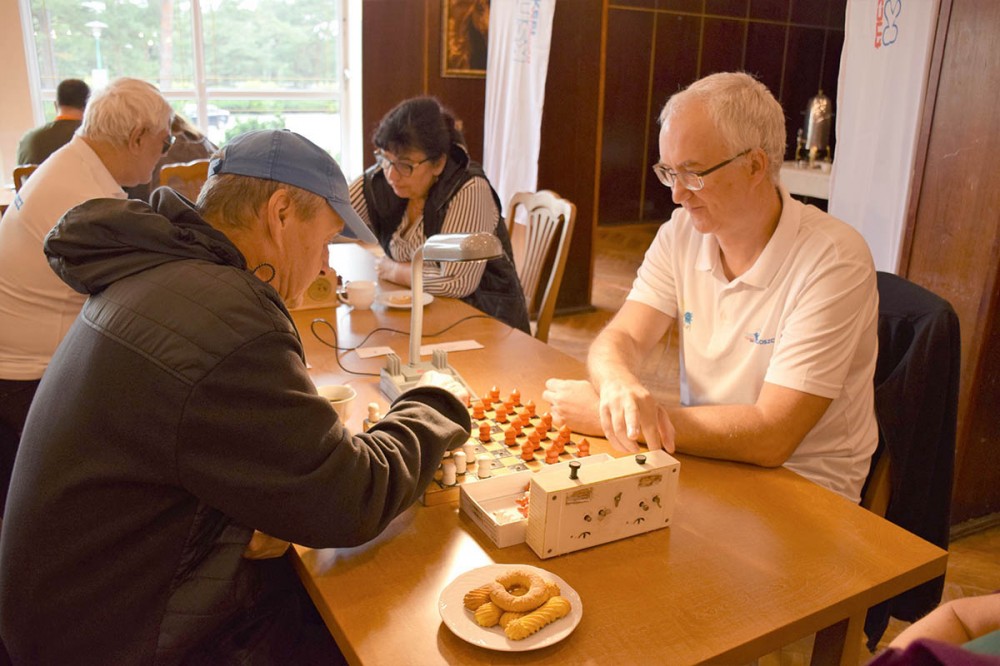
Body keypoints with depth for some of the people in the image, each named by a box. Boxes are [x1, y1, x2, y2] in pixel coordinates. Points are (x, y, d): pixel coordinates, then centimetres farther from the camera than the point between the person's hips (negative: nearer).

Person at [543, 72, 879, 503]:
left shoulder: (834, 261, -20)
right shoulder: (682, 232, 0)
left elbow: (770, 438, -25)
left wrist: (606, 414, -24)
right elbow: (620, 339, -7)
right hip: (704, 457, 5)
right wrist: (617, 385, -32)